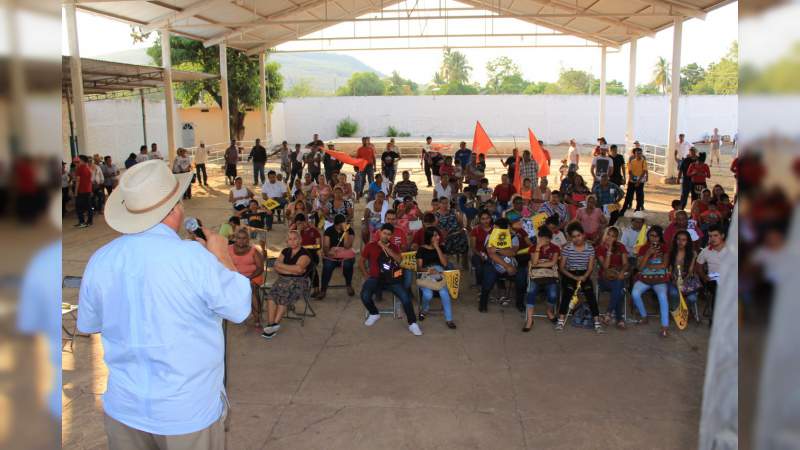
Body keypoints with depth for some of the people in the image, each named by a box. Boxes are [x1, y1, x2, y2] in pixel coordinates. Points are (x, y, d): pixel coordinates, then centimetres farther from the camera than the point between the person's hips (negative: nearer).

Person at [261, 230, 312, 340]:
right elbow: (276, 267, 7)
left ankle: (275, 323, -28)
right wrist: (292, 270, -9)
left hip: (298, 281, -5)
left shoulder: (304, 254, -2)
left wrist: (281, 265, -8)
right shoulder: (285, 251, 17)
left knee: (284, 295, -32)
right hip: (282, 279, 5)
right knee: (271, 295, -24)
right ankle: (271, 325, -30)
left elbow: (299, 268, -19)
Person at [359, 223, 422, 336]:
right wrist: (366, 275, 3)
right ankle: (374, 314, 4)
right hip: (375, 278, -1)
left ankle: (412, 323, -8)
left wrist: (386, 248, -13)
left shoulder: (394, 247, 13)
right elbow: (361, 262, 14)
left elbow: (399, 260, -6)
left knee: (405, 297, -22)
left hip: (392, 279, 1)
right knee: (365, 296, -28)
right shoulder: (370, 246, 8)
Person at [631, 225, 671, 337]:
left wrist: (648, 266, -6)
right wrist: (648, 254, -15)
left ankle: (665, 326, -33)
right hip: (644, 278, 2)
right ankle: (644, 316, -2)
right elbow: (640, 267, -5)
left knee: (662, 295, -32)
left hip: (660, 278, -1)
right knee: (635, 293, -27)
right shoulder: (643, 248, 5)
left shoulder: (664, 248, 4)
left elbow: (664, 265, -7)